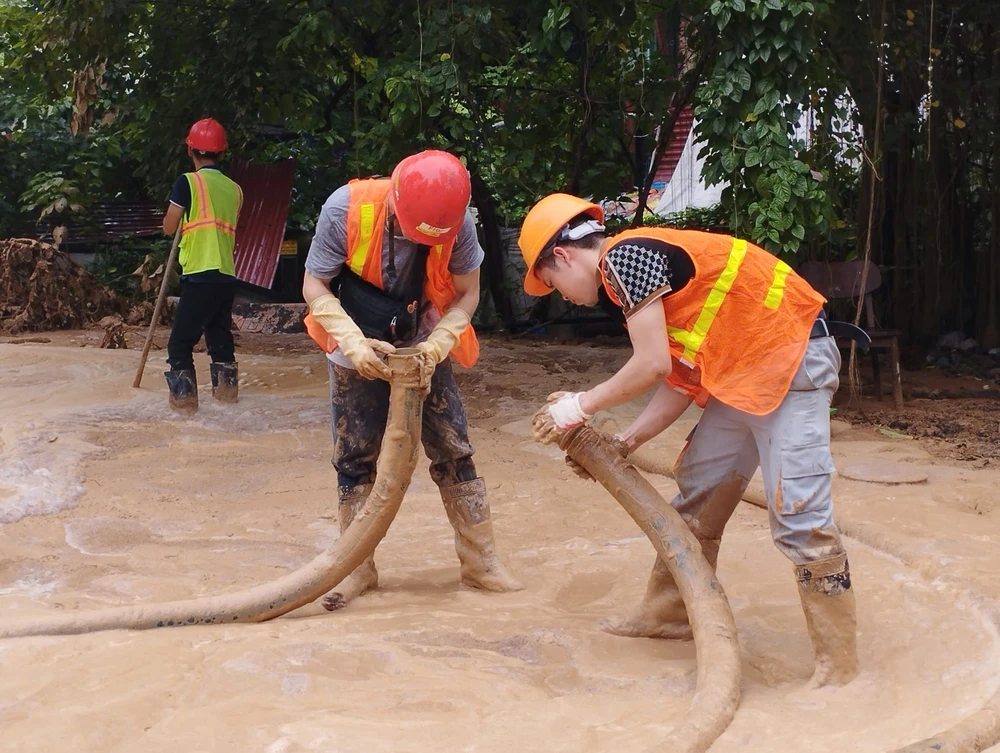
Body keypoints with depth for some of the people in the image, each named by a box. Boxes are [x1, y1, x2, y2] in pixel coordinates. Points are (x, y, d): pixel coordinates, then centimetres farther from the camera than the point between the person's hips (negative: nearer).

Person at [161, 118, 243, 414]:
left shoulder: (188, 182, -5)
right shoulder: (234, 189, 10)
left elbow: (169, 227, 0)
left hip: (201, 275, -6)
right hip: (227, 275, 6)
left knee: (180, 341, -1)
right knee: (220, 335, 20)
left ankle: (184, 396, -6)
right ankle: (226, 387, 26)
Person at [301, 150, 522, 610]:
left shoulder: (457, 222, -25)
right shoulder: (346, 210, -28)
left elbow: (466, 293, -11)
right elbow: (315, 286, -17)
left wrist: (436, 345, -26)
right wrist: (353, 342, -30)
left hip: (423, 350, 1)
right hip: (359, 352, -1)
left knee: (453, 451, 0)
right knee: (355, 457, 2)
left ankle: (480, 562, 10)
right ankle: (357, 568, 15)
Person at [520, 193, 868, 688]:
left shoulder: (624, 256, -12)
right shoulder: (639, 264, 16)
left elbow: (651, 366, -17)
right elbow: (680, 382, 14)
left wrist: (580, 406, -5)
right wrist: (622, 445, 13)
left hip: (791, 360, -11)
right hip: (744, 374, 11)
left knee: (797, 515, -12)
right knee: (697, 490, 16)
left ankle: (837, 664, -5)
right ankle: (670, 613, 30)